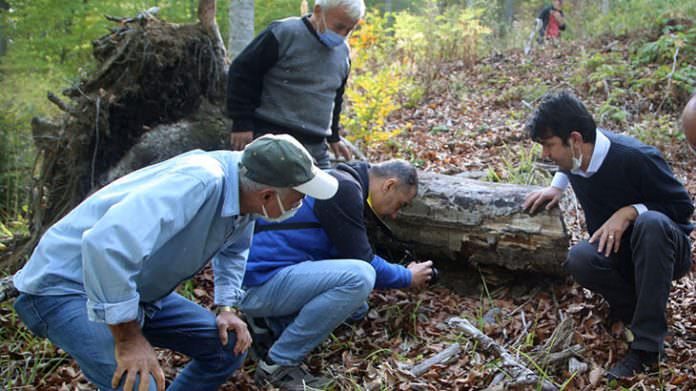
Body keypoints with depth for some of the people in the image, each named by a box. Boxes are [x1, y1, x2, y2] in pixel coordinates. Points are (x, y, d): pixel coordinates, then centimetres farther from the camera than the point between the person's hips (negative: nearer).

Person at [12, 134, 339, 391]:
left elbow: (233, 248, 19)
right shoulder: (199, 182, -33)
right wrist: (129, 338, -34)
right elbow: (107, 245, -44)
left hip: (135, 287, 9)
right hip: (66, 285, -9)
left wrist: (226, 308, 6)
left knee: (229, 345, 5)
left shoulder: (246, 196, -5)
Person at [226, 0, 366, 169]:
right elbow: (242, 72, -8)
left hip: (316, 147, 7)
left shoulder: (343, 51, 12)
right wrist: (242, 124, -9)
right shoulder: (283, 34, -10)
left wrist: (333, 137, 27)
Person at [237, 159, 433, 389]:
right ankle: (278, 364, -13)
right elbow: (362, 261, -12)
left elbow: (354, 257, 26)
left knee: (356, 309, 15)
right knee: (359, 278, -25)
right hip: (255, 283, -10)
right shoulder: (345, 189, -15)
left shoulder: (343, 184, 16)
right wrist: (407, 278, 4)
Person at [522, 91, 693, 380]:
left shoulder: (635, 158, -25)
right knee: (579, 259, -31)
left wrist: (630, 212, -27)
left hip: (662, 248, -4)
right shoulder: (576, 155, -5)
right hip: (615, 252, 4)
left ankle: (647, 345, -36)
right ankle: (637, 306, -4)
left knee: (651, 223, -40)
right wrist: (557, 186, 6)